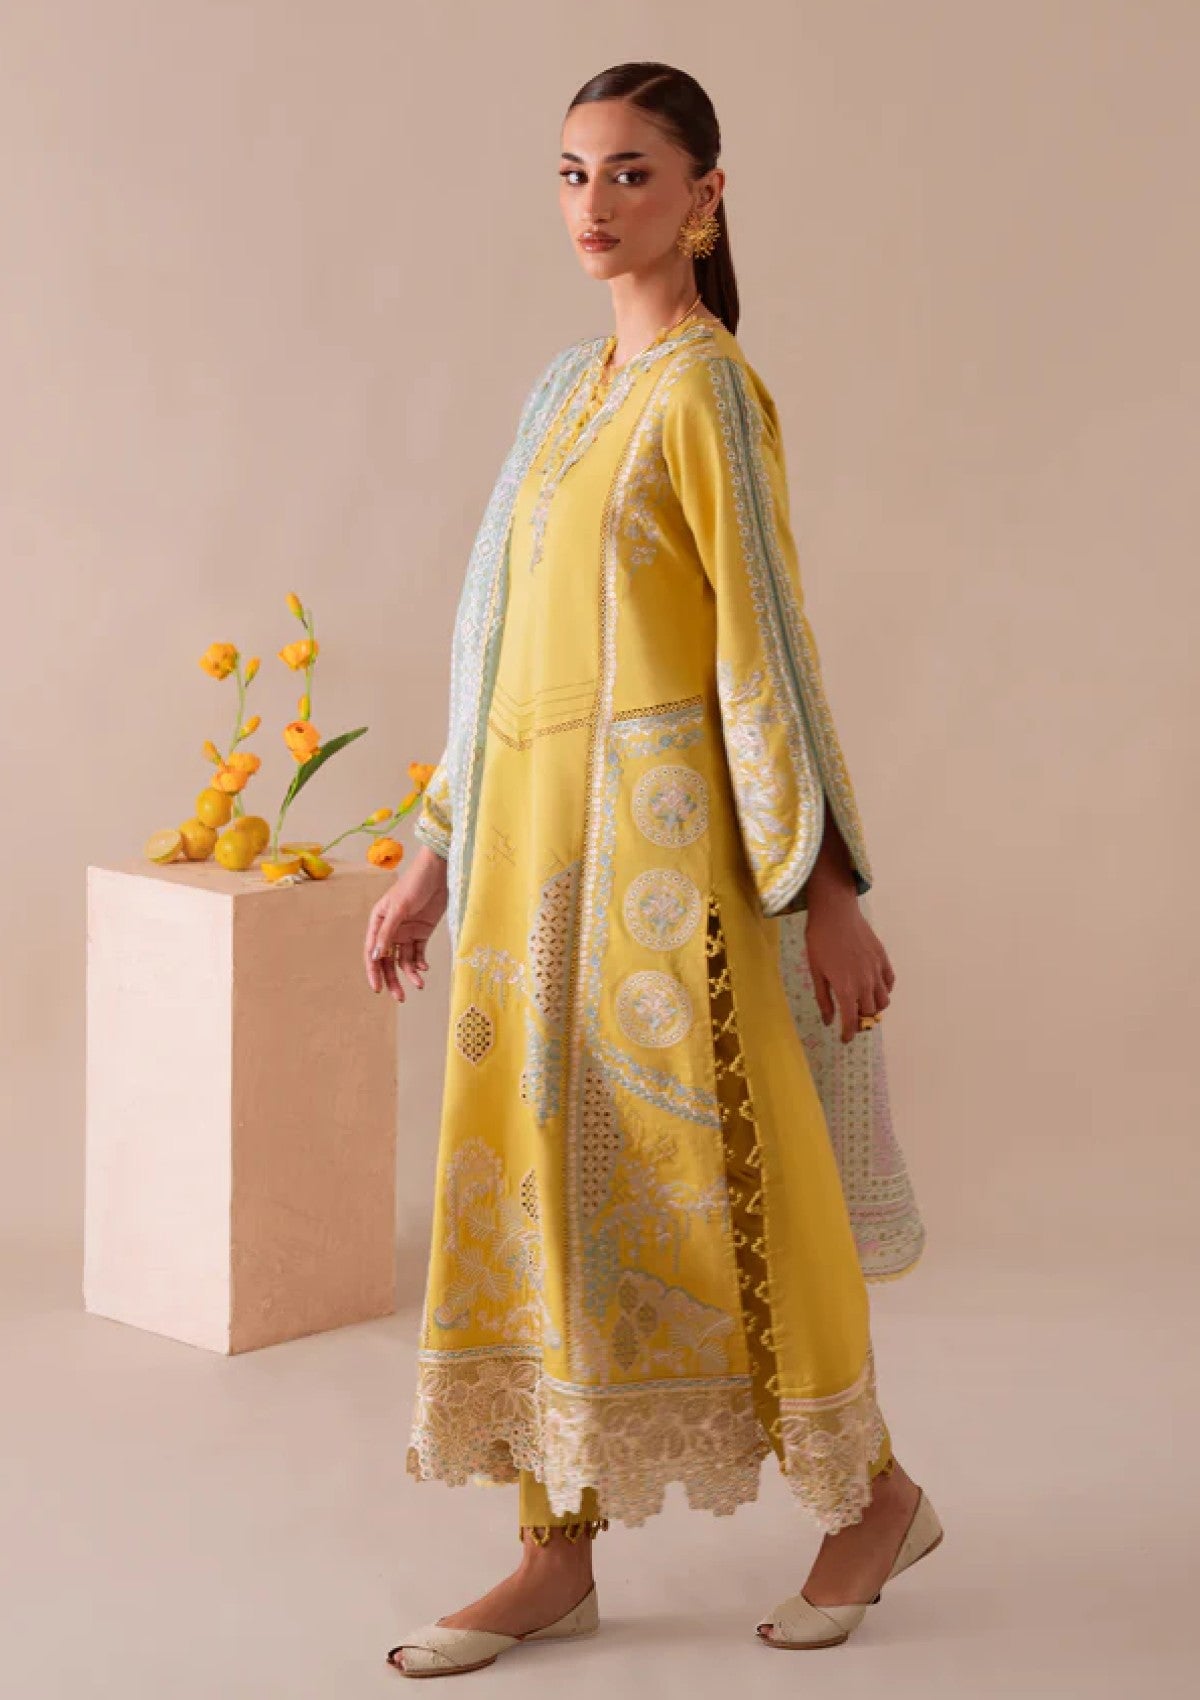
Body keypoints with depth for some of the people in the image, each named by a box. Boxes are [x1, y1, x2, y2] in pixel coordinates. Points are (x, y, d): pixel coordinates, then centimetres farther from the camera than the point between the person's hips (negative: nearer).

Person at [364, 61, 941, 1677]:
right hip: (532, 830, 8)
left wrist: (828, 890, -13)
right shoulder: (568, 389, 14)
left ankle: (874, 1488, 21)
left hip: (656, 829, -8)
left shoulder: (708, 390, -9)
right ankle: (562, 1553, 15)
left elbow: (768, 639, -12)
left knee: (702, 1176, 1)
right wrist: (432, 860, 16)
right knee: (534, 1171, 7)